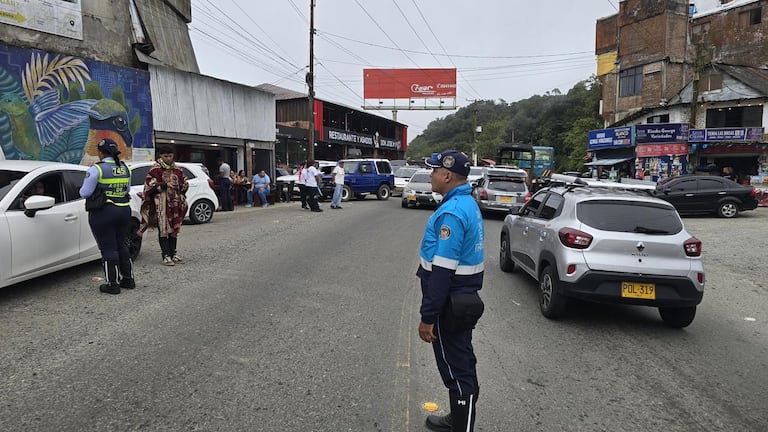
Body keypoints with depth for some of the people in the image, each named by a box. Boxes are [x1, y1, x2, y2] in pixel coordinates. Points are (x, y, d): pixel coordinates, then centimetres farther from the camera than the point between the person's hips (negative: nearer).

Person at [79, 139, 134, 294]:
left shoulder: (97, 169, -13)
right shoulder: (125, 168, 6)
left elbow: (85, 192, -10)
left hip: (103, 213, -6)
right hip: (124, 211, 6)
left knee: (108, 248, 2)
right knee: (121, 245, 18)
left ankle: (113, 284, 7)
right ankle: (128, 279, 23)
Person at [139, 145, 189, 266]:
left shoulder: (177, 170, 14)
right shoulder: (155, 169, -1)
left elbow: (185, 185, 21)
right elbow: (148, 185, -9)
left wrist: (181, 185, -1)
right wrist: (164, 184, -16)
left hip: (175, 203, 5)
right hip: (161, 203, -5)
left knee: (174, 228, 9)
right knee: (163, 229, -4)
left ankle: (173, 253, 17)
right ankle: (166, 255, 0)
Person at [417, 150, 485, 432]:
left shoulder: (452, 212, -24)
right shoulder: (467, 203, 8)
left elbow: (442, 270, -27)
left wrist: (428, 316, -22)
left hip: (451, 303, -10)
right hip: (464, 297, 10)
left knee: (456, 369, 2)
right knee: (461, 361, 21)